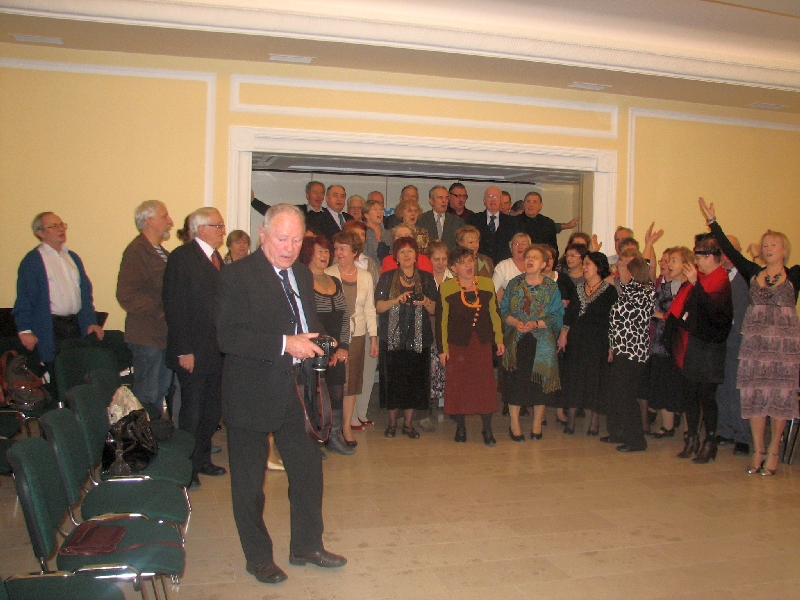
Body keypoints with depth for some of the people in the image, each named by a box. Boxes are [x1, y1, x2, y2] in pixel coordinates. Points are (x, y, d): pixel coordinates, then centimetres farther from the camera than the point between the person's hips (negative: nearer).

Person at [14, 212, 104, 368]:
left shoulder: (73, 257, 17)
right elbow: (24, 298, -6)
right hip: (50, 330, -5)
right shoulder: (32, 260, -2)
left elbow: (86, 292, 17)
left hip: (77, 326, 5)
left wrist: (91, 322, 9)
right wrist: (25, 330, -11)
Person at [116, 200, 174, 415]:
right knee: (146, 395, -2)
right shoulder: (136, 252, -12)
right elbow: (127, 296, -20)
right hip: (147, 335, -9)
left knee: (162, 391, 15)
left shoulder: (161, 252, 17)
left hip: (165, 333, 9)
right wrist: (161, 310, -19)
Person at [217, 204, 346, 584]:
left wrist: (317, 345, 0)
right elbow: (228, 337, -23)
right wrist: (284, 344, -28)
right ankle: (258, 557, 28)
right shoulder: (238, 275, -14)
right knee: (249, 482, 9)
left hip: (295, 390, 7)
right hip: (252, 393, -6)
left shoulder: (302, 274, 9)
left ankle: (306, 546, 33)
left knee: (308, 470, 14)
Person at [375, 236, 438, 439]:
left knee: (415, 380, 1)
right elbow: (379, 307, -2)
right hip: (393, 337, -1)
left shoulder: (426, 278, 9)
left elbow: (434, 310, 9)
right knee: (393, 380, -1)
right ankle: (392, 423, 15)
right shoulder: (387, 278, 5)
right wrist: (398, 300, -17)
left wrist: (425, 302, -12)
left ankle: (408, 423, 15)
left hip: (419, 338, 1)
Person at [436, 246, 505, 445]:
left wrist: (499, 339, 8)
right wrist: (442, 349, -6)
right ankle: (460, 428, 18)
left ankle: (487, 429, 12)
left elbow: (494, 314, 11)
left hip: (482, 343, 2)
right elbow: (441, 320, -3)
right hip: (457, 344, -2)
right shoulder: (445, 288, -3)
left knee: (485, 384, 2)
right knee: (458, 385, 4)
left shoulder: (487, 284, 6)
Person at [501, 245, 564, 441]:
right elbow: (504, 310, 5)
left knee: (539, 381, 4)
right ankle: (514, 424, 16)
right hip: (516, 342, 1)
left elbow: (557, 317, -5)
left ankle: (537, 424, 21)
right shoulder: (514, 283, 5)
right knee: (515, 381, 1)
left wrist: (535, 324, -18)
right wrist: (515, 322, -15)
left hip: (541, 343, -1)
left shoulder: (552, 288, 0)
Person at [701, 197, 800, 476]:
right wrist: (713, 222, 3)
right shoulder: (753, 272, 9)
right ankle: (758, 450, 13)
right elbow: (729, 250, 6)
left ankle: (773, 452, 11)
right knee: (754, 393, 2)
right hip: (755, 339, 2)